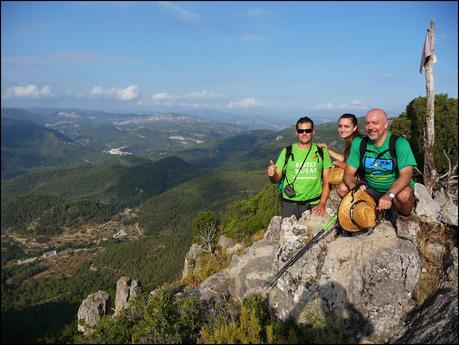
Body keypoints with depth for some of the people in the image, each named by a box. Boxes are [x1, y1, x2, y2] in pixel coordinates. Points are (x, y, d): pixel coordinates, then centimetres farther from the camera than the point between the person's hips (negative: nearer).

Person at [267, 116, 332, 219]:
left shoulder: (322, 152, 4)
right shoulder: (287, 152, 2)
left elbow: (327, 182, 5)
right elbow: (276, 179, 3)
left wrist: (322, 204, -6)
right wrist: (272, 174, -19)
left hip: (314, 204, 1)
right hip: (289, 204, 0)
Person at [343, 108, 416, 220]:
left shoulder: (400, 143, -17)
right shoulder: (358, 143, -7)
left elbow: (406, 175, -27)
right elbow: (349, 174, -7)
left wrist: (389, 195, -44)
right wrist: (353, 186, -31)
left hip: (395, 189, -4)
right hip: (371, 189, 4)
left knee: (404, 195, -36)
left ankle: (404, 219, -1)